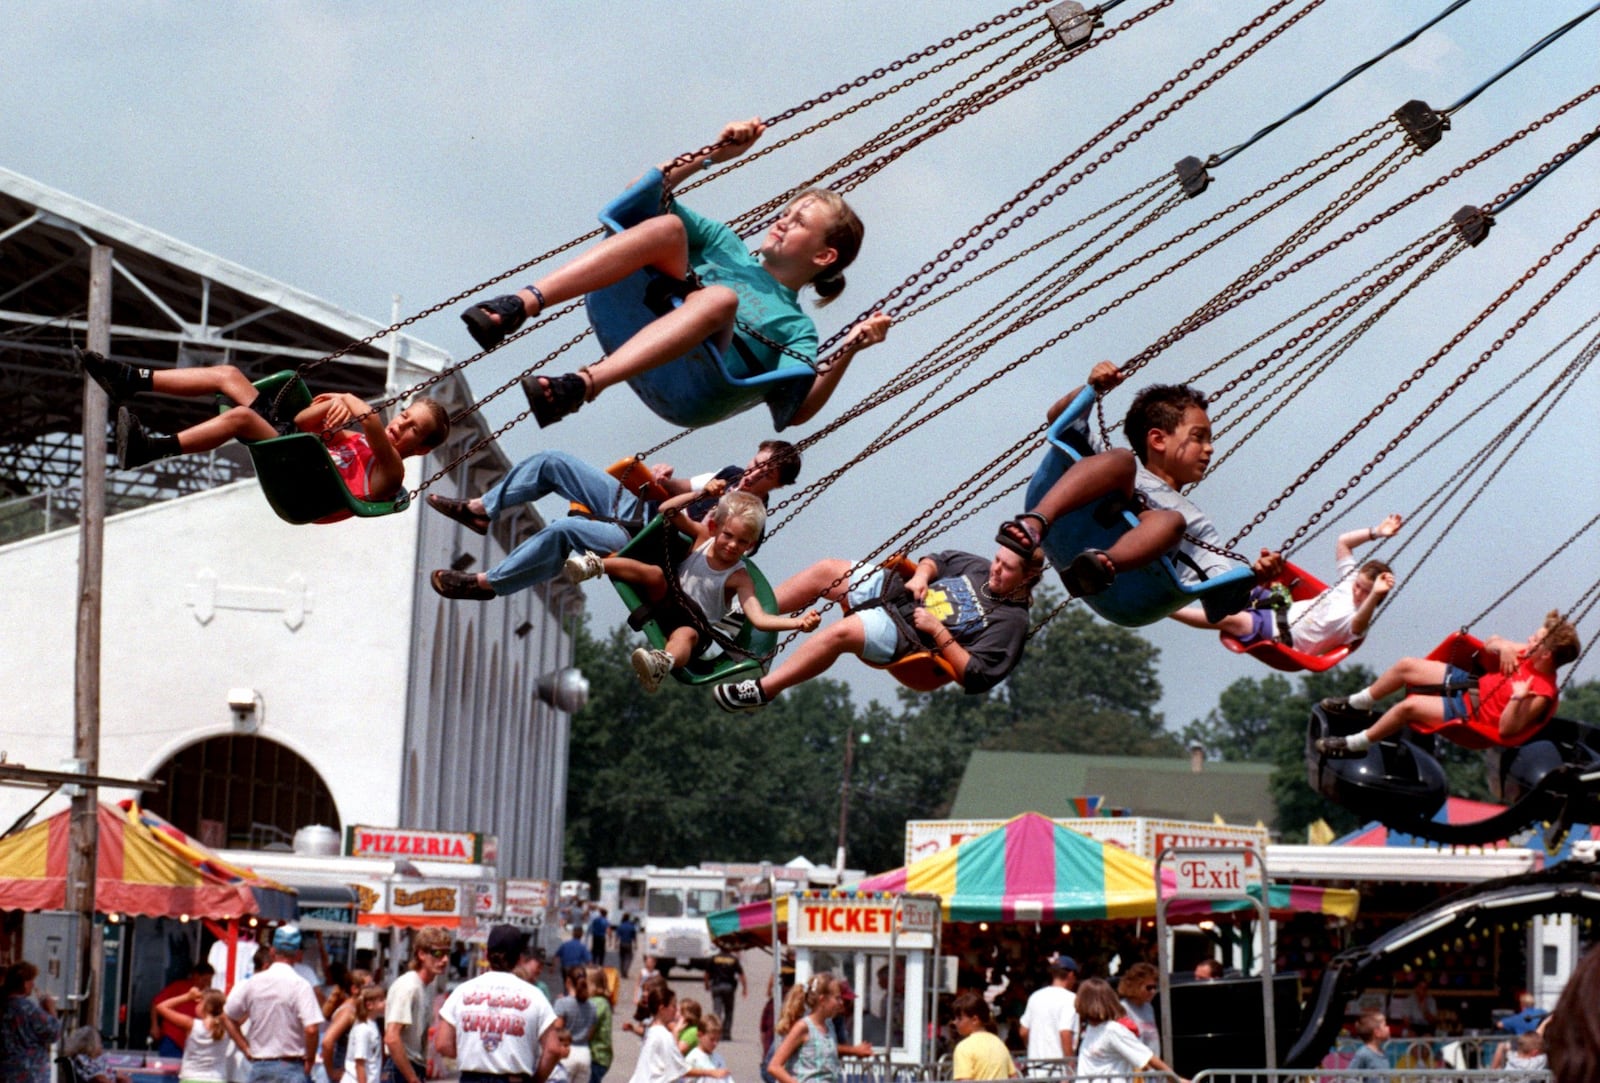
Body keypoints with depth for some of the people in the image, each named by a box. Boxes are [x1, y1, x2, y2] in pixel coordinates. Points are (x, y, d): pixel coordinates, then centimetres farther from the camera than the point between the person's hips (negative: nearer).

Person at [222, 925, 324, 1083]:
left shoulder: (254, 982, 5)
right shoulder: (300, 985, -10)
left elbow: (227, 1017, 12)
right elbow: (311, 1028, -19)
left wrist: (246, 1049, 15)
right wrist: (309, 1059, -3)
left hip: (259, 1066, 5)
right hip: (290, 1068, -5)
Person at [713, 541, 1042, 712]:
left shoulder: (1011, 622, -14)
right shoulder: (981, 569, 10)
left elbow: (974, 676, -22)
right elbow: (938, 560, 25)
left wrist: (938, 631, -24)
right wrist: (921, 575, 2)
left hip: (907, 636, -9)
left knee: (839, 633, -32)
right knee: (826, 570, -2)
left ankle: (762, 690, -23)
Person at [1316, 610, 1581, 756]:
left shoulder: (1541, 695, -29)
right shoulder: (1528, 655, -6)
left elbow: (1506, 730, -31)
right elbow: (1489, 645, 9)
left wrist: (1517, 699, -44)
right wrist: (1503, 645, -14)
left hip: (1473, 718, -9)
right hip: (1474, 685, 9)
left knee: (1409, 706, -22)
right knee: (1405, 666, 8)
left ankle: (1354, 745, 0)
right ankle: (1356, 704, 33)